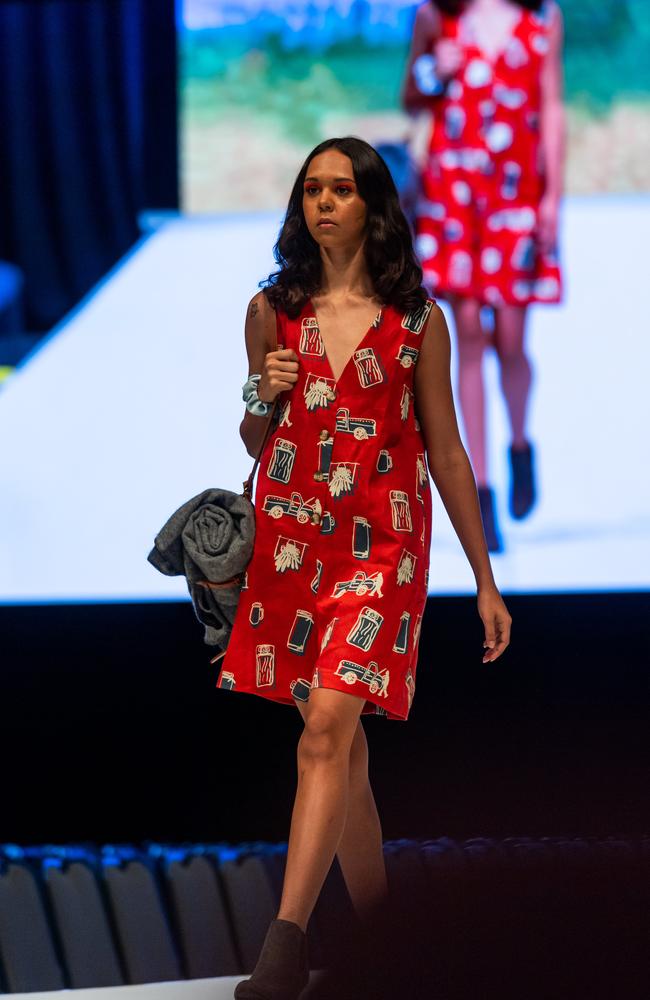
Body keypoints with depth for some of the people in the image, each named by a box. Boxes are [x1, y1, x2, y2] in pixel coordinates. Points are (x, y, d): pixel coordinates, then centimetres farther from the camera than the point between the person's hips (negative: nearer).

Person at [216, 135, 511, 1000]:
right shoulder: (273, 310, 8)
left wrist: (486, 580, 8)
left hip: (381, 544, -3)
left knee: (326, 729, -19)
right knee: (344, 743, 10)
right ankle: (376, 924, 25)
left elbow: (446, 451, 6)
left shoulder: (417, 320, 2)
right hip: (291, 536, 3)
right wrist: (263, 398, -6)